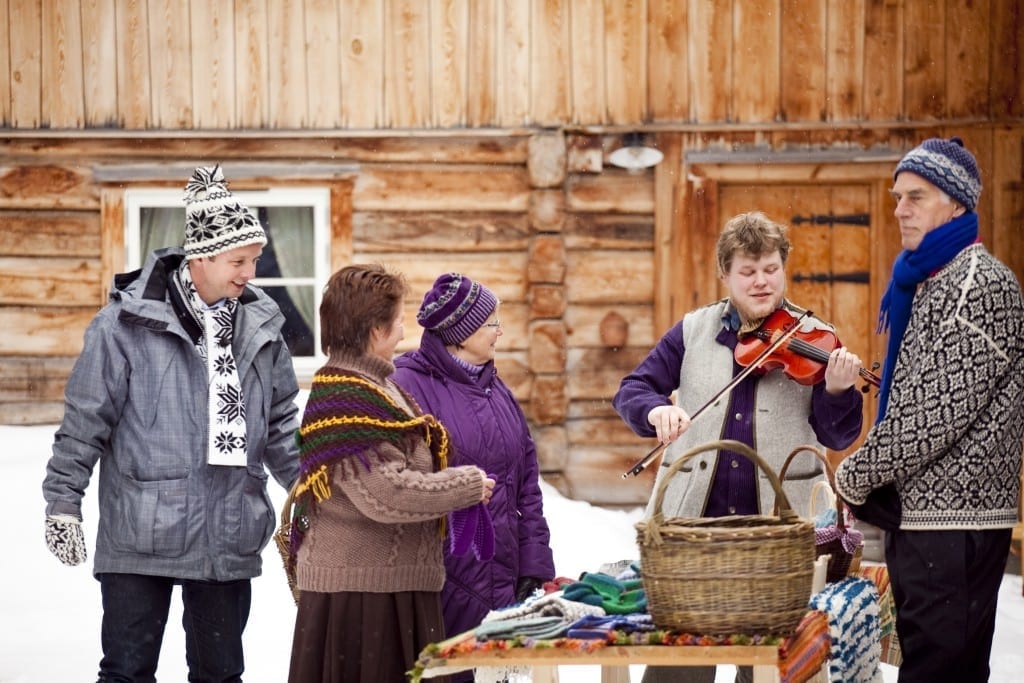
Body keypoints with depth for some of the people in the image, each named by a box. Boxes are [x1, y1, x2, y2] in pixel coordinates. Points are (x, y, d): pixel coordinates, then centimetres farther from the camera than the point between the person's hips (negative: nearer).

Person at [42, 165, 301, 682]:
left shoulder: (260, 325, 7)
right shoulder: (129, 322, -8)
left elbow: (281, 424, 18)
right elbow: (85, 419, -5)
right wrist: (62, 502, -7)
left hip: (229, 539, 4)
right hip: (143, 533, -4)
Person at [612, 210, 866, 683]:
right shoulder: (693, 332, 6)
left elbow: (838, 437, -3)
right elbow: (631, 391, 5)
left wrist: (838, 392, -24)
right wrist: (656, 409, -17)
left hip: (779, 523, -1)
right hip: (693, 519, 1)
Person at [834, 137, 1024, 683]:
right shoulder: (922, 282, 18)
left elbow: (941, 410, -19)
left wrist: (857, 474, -9)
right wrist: (872, 486, 11)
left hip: (954, 524, -10)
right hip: (917, 517, 10)